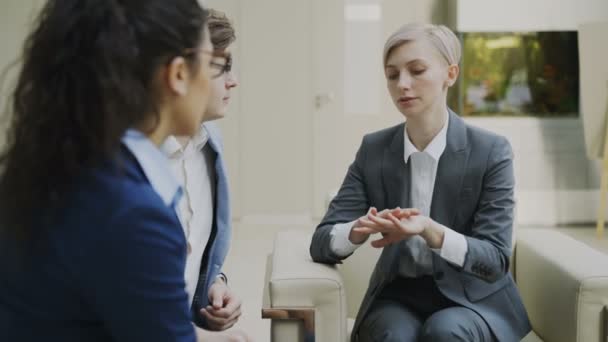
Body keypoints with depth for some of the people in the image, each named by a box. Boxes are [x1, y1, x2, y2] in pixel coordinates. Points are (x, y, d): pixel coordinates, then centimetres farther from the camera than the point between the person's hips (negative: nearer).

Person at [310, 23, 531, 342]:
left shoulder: (491, 151, -10)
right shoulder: (373, 150, -2)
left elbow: (495, 259, -13)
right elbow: (321, 242, -6)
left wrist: (430, 231, -33)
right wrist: (359, 229, -30)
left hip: (474, 300, -1)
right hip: (398, 296, 1)